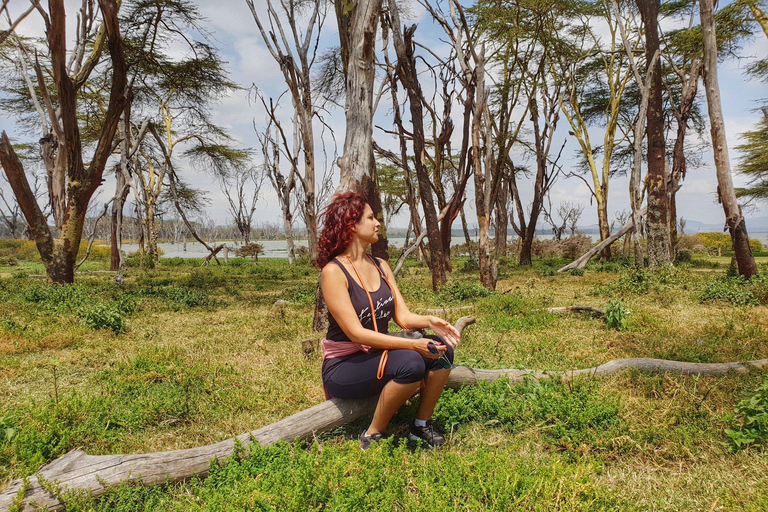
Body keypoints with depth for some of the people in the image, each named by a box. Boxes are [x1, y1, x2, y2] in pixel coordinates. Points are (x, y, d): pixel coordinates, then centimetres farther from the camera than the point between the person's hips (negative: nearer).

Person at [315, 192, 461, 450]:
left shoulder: (381, 266, 8)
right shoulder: (333, 271, -15)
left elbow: (403, 316, 3)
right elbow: (356, 332, -22)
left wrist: (429, 321, -20)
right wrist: (412, 344, -29)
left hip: (378, 358, 7)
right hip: (343, 367, -7)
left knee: (441, 348, -15)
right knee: (411, 363, -31)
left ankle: (422, 425, 2)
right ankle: (372, 436, -11)